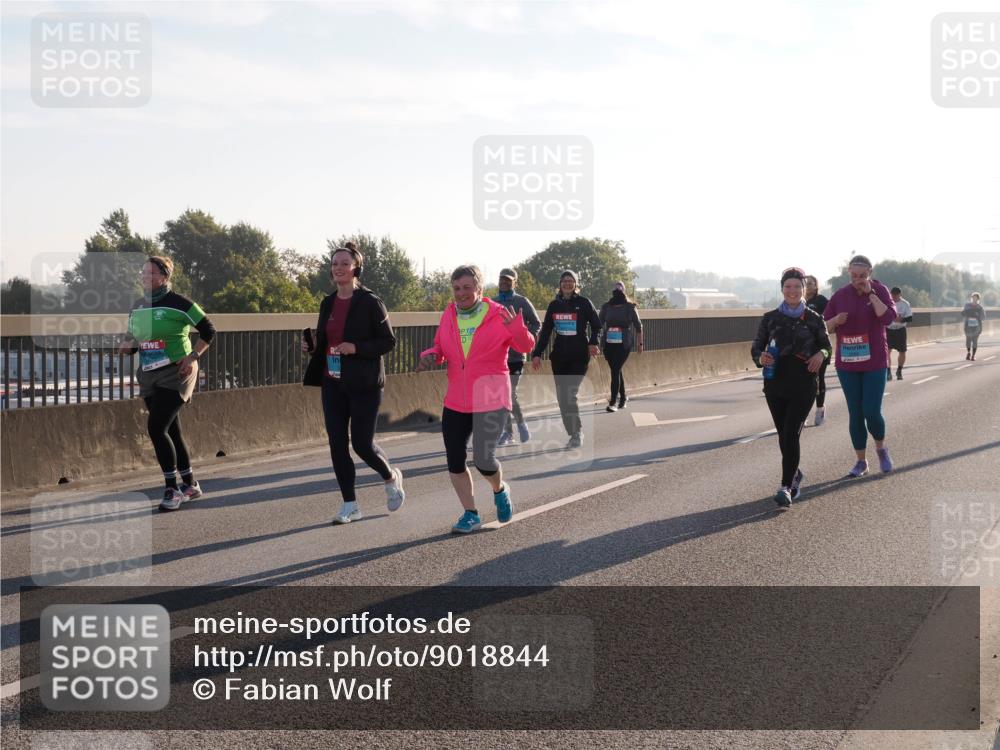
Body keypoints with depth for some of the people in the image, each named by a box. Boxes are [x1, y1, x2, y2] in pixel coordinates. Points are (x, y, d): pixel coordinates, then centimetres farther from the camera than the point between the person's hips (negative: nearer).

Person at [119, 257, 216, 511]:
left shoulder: (178, 303, -10)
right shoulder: (137, 306, 10)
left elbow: (208, 330, -6)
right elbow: (132, 340, 19)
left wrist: (193, 357, -15)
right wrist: (126, 346, -4)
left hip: (175, 374, -7)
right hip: (149, 376, 7)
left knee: (156, 428, -17)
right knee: (171, 432, 12)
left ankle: (172, 489, -8)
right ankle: (190, 485, 26)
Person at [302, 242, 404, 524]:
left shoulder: (370, 302, -8)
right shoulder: (328, 303, 10)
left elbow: (389, 341, -8)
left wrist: (357, 348, -21)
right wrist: (312, 346, -2)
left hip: (364, 384, -6)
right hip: (333, 383, 6)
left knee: (362, 443, -5)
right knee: (337, 444, 2)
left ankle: (391, 478, 27)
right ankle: (350, 505, 11)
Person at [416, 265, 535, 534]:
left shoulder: (498, 315, -6)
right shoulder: (449, 315, 5)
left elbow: (525, 346, -9)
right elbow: (439, 347, 17)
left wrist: (517, 327, -30)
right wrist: (429, 357, -6)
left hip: (491, 401, -5)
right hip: (456, 402, 5)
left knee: (484, 460, -10)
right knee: (455, 461, 4)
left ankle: (500, 490, 25)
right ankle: (470, 514, 20)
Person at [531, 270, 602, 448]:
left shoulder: (584, 303, -1)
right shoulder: (554, 305, 10)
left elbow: (596, 325, 3)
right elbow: (545, 331, 11)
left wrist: (593, 343, -15)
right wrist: (537, 354, 5)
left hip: (579, 356, -4)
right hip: (559, 356, 5)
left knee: (570, 395, -14)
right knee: (562, 397, 3)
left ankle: (577, 433, -2)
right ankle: (573, 433, 12)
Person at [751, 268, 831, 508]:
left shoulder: (814, 318, 3)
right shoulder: (770, 318, 6)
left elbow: (826, 345, 11)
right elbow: (756, 347, 7)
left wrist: (821, 354, -12)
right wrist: (761, 356, -16)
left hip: (803, 383, -3)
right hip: (775, 382, 3)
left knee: (791, 434, -13)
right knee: (783, 435, 11)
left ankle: (786, 486, -13)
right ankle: (795, 475, 34)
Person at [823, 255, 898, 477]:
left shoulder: (880, 290, -3)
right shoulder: (840, 295, 1)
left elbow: (889, 317, -19)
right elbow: (824, 327, 5)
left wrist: (870, 293, -18)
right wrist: (836, 320, -16)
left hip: (874, 362, -2)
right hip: (847, 364, 2)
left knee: (872, 412, -8)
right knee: (855, 414, 4)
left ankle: (881, 449, 20)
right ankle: (861, 462, 15)